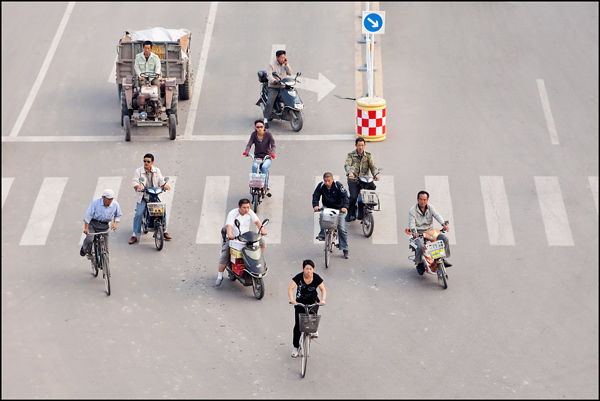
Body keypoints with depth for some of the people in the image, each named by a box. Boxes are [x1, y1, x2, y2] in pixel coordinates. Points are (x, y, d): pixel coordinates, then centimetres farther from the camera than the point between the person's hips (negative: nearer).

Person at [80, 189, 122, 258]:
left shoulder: (115, 204, -10)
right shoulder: (95, 202, -19)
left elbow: (118, 215, 9)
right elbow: (88, 215, -15)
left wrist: (115, 223, -10)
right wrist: (86, 228, -19)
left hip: (104, 226, 2)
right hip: (93, 223, -2)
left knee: (105, 247, -3)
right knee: (89, 239, -25)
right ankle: (85, 249, 10)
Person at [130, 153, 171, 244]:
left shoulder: (157, 171, 8)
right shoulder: (138, 171, -1)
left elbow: (161, 180, 4)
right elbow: (135, 181, -11)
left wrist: (165, 185, -18)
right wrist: (137, 186, -33)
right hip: (142, 197, -2)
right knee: (138, 214, -18)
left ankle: (165, 232, 9)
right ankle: (134, 236, -11)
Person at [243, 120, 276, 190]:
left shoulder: (268, 134, -5)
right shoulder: (254, 134, 1)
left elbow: (273, 145, -13)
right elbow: (249, 144, -9)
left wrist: (272, 153, -35)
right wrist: (246, 151, -31)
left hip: (267, 158, -2)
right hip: (257, 157, 2)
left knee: (264, 167, -33)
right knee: (254, 166, -32)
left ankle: (265, 187, -24)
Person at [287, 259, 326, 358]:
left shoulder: (316, 278, -14)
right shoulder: (299, 277, -18)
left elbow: (323, 289, -12)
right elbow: (290, 288, -26)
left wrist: (323, 299, -32)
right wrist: (292, 299, -44)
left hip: (313, 301, 0)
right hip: (300, 302, 0)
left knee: (312, 313, -31)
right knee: (298, 324, -7)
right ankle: (295, 347, 7)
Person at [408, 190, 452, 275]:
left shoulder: (430, 208, 6)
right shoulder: (412, 210, -6)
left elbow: (437, 216, -10)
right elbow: (411, 223, -15)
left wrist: (444, 224, -29)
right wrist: (414, 232, -36)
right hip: (418, 234, -4)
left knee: (444, 238, -17)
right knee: (421, 246, -32)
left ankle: (443, 259, -2)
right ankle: (420, 264, -5)